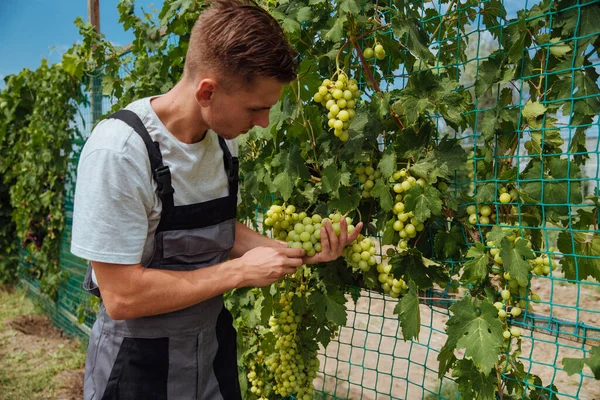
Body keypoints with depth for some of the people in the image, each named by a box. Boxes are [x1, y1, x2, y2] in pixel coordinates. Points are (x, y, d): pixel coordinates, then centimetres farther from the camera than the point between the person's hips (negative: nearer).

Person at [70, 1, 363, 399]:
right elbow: (122, 297, -26)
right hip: (139, 363, -6)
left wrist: (296, 250, -8)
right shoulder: (118, 152, -27)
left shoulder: (224, 136, -6)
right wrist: (241, 271, -23)